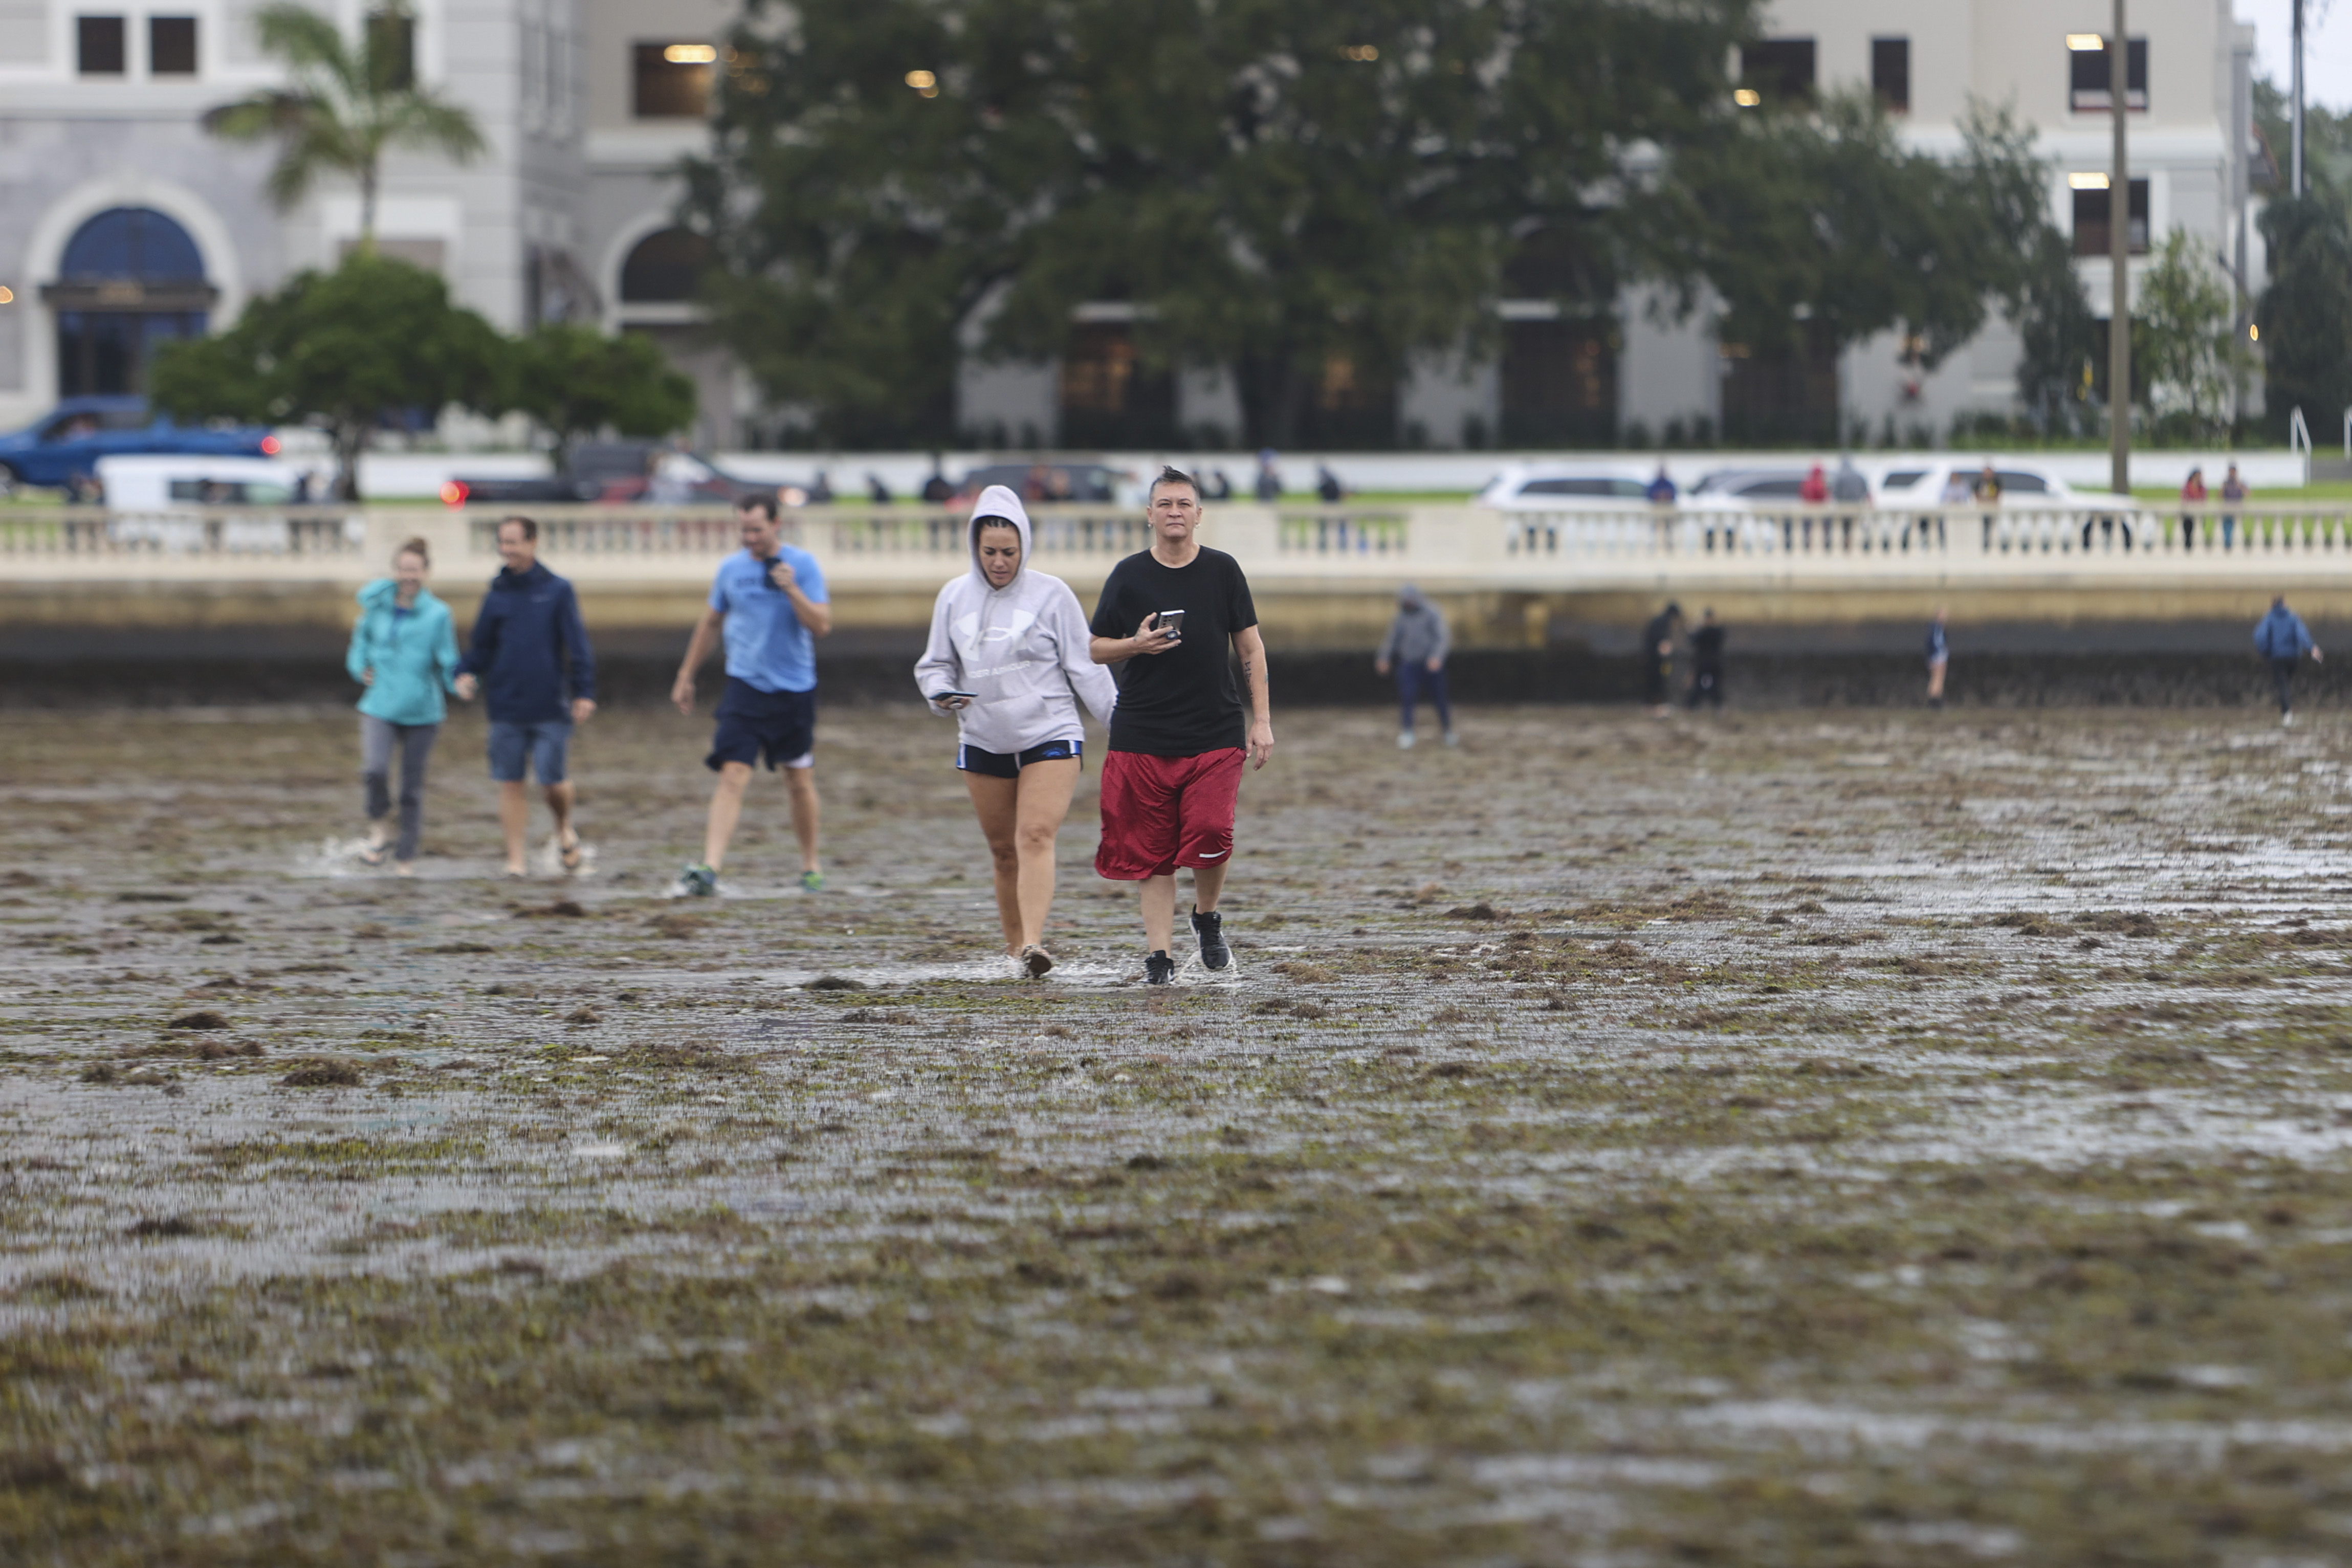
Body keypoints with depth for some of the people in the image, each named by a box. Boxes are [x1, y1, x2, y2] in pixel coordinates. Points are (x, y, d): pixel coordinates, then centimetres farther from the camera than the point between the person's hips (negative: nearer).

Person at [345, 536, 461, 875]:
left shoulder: (438, 615, -4)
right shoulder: (377, 606, 4)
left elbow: (448, 662, -6)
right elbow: (362, 638, 21)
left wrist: (458, 682, -26)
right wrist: (360, 666, 2)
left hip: (422, 712, -1)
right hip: (380, 707, 1)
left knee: (412, 787, 5)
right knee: (374, 770, -24)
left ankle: (406, 856, 20)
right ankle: (380, 828, 1)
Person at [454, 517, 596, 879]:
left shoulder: (557, 591, 0)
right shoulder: (497, 595, 8)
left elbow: (577, 645, 0)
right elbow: (481, 645, 14)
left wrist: (583, 692, -8)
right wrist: (466, 673, -6)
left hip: (550, 706, -3)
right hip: (506, 708, 3)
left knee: (554, 781, -5)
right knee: (510, 781, 1)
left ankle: (565, 829, 26)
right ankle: (515, 858, 8)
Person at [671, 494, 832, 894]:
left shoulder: (803, 566, -5)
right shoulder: (731, 569, 4)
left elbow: (822, 625, -11)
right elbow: (710, 624, 17)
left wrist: (792, 590, -24)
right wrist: (686, 676, 20)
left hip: (795, 690, -1)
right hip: (745, 685, 1)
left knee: (800, 781, 10)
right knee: (733, 775, -13)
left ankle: (811, 867, 27)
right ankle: (710, 866, -22)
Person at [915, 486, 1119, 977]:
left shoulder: (1051, 595, -1)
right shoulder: (955, 598, 7)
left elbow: (1086, 667, 2)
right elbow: (935, 665, 14)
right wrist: (941, 692, -9)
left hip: (1050, 735, -4)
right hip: (983, 746, 4)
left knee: (1036, 837, -18)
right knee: (1003, 850, 6)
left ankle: (1033, 944, -30)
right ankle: (1014, 947, 14)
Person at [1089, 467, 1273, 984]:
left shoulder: (1223, 571, 7)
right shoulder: (1128, 576, 5)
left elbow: (1251, 648, 11)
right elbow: (1096, 649, 10)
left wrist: (1261, 719, 6)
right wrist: (1136, 645, -11)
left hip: (1216, 733, 0)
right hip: (1144, 736, 1)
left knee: (1211, 835, -16)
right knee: (1153, 853, -1)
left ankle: (1207, 918, 11)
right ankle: (1158, 954, 5)